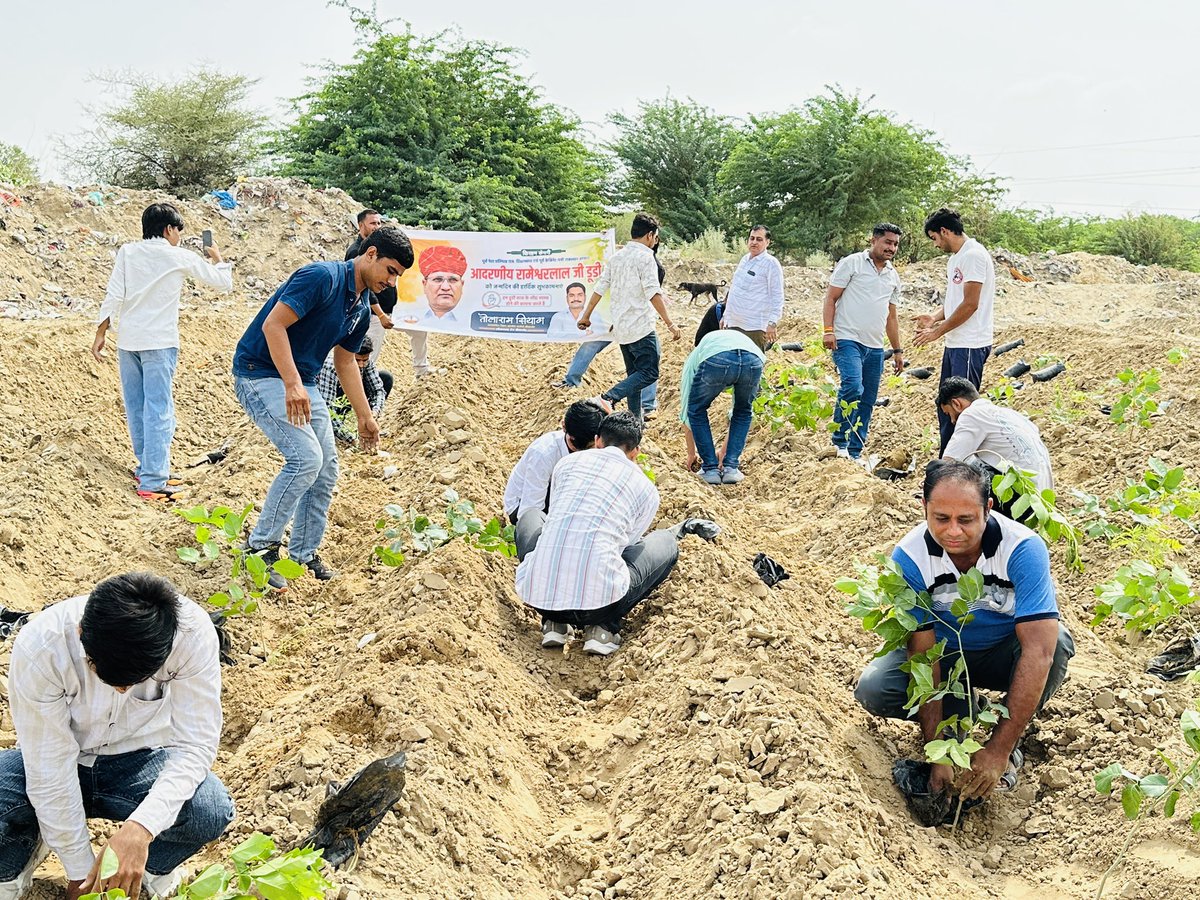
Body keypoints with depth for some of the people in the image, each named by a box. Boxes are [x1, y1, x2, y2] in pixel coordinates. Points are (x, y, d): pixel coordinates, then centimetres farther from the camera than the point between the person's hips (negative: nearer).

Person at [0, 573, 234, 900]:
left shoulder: (192, 631, -29)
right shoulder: (39, 647, -30)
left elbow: (196, 744, -25)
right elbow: (50, 769, -23)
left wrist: (140, 827, -41)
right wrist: (80, 872, -16)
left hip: (139, 762, 0)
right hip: (63, 765, 0)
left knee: (212, 810, -32)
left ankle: (154, 863, 6)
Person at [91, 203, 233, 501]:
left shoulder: (127, 252, 5)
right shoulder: (180, 257, -2)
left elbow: (113, 296, -1)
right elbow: (224, 282, 7)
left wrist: (100, 333, 4)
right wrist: (218, 258, 26)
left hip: (127, 340, 5)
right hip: (159, 342, -5)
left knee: (136, 408, 14)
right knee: (158, 410, -4)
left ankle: (147, 468, 25)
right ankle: (153, 482, -7)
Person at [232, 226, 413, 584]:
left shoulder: (361, 309, 8)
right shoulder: (322, 277, -20)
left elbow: (345, 361, 20)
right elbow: (273, 325, -26)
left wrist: (365, 416, 21)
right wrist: (292, 385, -33)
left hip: (303, 384, 9)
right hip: (261, 375, -9)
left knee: (325, 469, 7)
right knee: (306, 457, -21)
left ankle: (304, 554, 20)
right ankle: (261, 546, -8)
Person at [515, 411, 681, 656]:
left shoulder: (567, 462, 17)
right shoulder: (646, 489, 11)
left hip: (537, 593, 3)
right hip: (598, 600, -2)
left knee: (531, 518, 35)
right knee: (667, 542, 25)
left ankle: (554, 623, 18)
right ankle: (605, 627, 6)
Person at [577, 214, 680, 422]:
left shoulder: (617, 256, 13)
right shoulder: (645, 257, -10)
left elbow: (599, 289, 14)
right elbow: (653, 293, -19)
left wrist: (586, 316, 22)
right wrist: (670, 323, -19)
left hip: (620, 327, 9)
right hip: (640, 327, -8)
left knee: (634, 373, 16)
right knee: (649, 373, -7)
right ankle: (608, 399, -23)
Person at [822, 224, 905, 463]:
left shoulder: (893, 277, 18)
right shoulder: (852, 263, 0)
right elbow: (831, 297, -3)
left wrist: (898, 350, 21)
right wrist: (828, 330, -15)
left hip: (875, 348, 7)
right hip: (848, 340, -7)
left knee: (867, 402, 5)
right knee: (852, 386, -26)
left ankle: (854, 453, 12)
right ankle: (839, 442, -13)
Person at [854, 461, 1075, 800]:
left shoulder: (1023, 548, -31)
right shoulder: (909, 556, -25)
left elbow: (1038, 650, -38)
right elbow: (924, 656, -24)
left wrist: (999, 750, -42)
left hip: (1004, 653, -1)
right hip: (944, 652, 1)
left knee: (1056, 641, -34)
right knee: (873, 689, -24)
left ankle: (1007, 742, -9)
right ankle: (965, 710, 3)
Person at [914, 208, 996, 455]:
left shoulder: (974, 255, -14)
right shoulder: (954, 258, 17)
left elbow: (970, 304, -19)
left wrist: (938, 332, -13)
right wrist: (935, 318, 4)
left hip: (970, 346, -10)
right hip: (954, 344, 10)